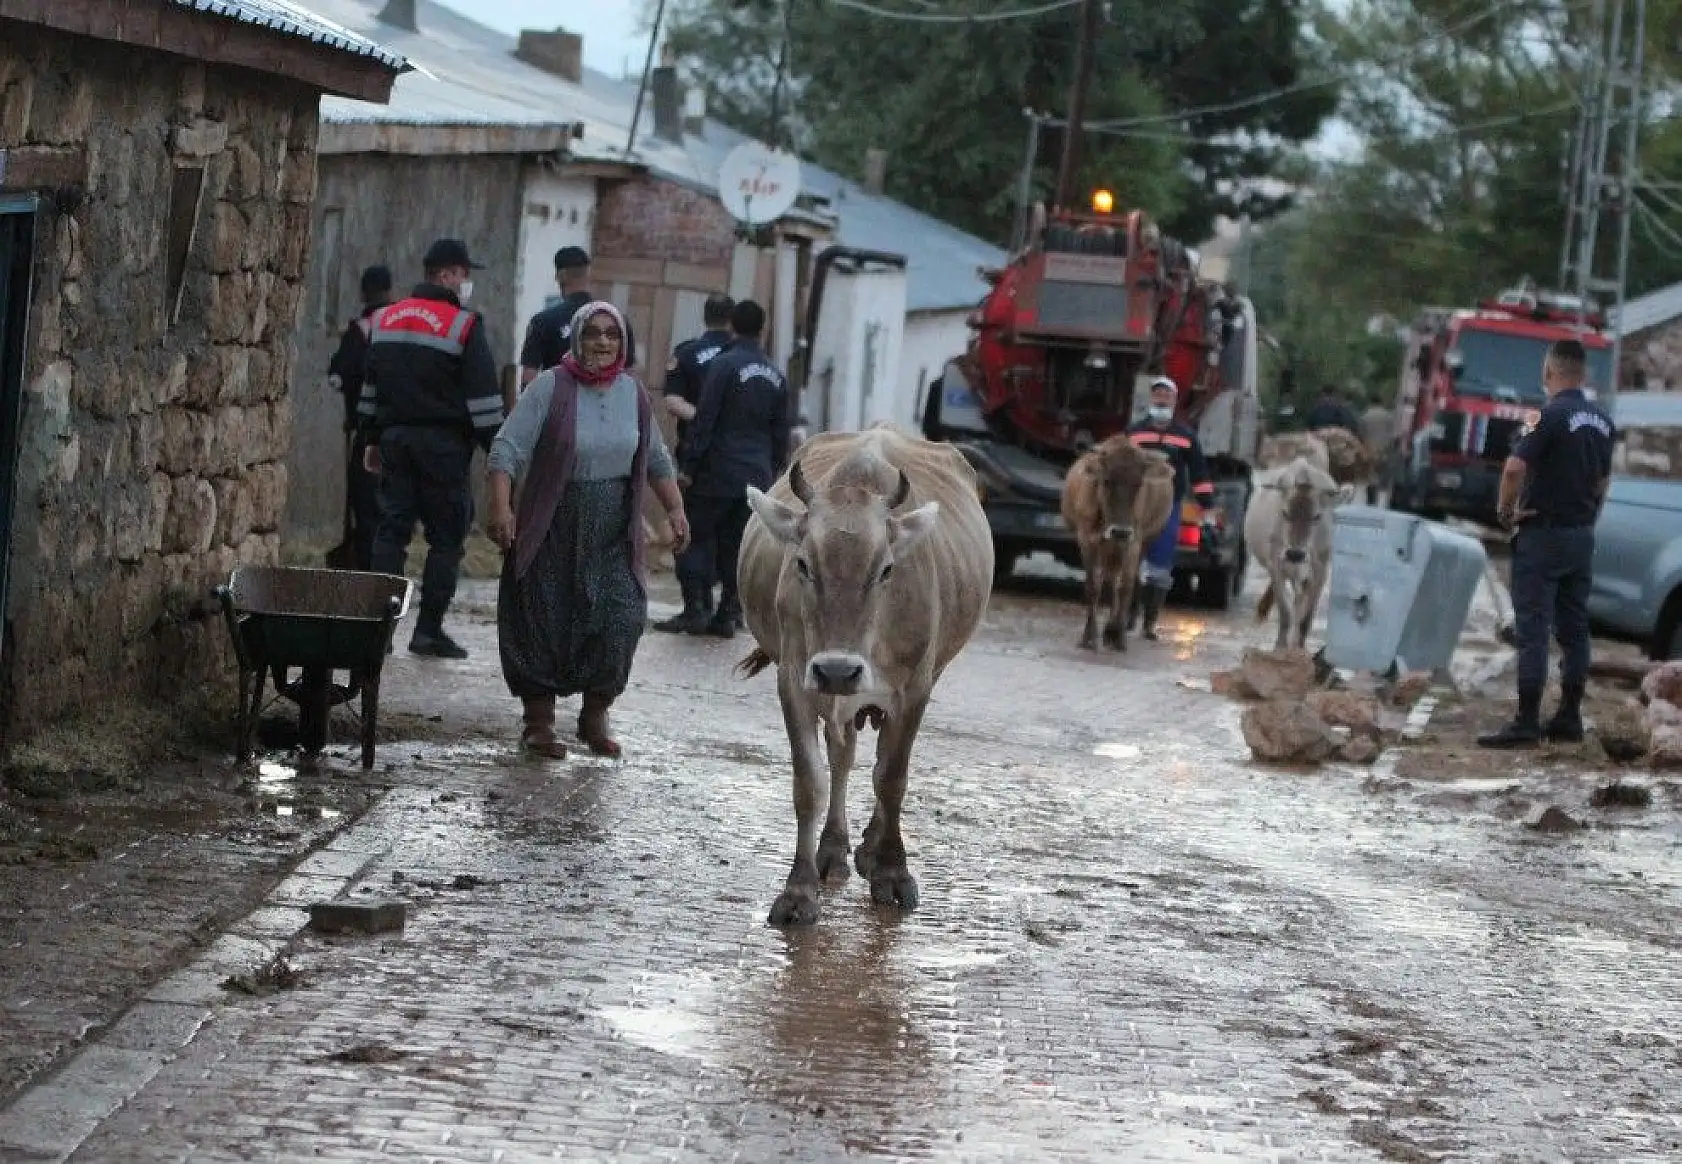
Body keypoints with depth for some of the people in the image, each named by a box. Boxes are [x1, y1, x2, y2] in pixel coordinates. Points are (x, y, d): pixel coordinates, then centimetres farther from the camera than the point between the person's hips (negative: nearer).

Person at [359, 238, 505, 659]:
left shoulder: (385, 319, 11)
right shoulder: (463, 325, -9)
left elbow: (371, 387, 17)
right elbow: (483, 396, -11)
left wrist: (374, 439, 25)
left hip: (396, 439, 6)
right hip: (444, 444, -6)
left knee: (391, 529, 8)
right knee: (446, 537, 2)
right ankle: (428, 630, 0)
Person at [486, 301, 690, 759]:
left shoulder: (632, 392, 8)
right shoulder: (551, 387, -7)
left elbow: (657, 460, 19)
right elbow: (507, 450, -11)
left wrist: (676, 510, 10)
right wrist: (501, 507, -21)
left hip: (614, 533, 3)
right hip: (553, 528, -3)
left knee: (622, 616, -8)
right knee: (545, 622, -1)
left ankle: (595, 716, 8)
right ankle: (539, 721, 12)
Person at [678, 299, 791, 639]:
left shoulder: (724, 365, -10)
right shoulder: (776, 376, 10)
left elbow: (704, 420, -13)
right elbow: (781, 433, 15)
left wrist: (687, 465, -9)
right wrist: (774, 471, 23)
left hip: (718, 472, -5)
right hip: (757, 477, 5)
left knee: (702, 538, 3)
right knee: (737, 544, 10)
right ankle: (729, 613, 8)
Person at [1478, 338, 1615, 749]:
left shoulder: (1550, 415, -16)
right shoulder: (1601, 422, 9)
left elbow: (1515, 468, -24)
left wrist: (1505, 509, -9)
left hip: (1542, 534, -7)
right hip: (1582, 537, 7)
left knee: (1532, 630, -7)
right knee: (1574, 629, 11)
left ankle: (1527, 722, -10)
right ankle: (1570, 718, 14)